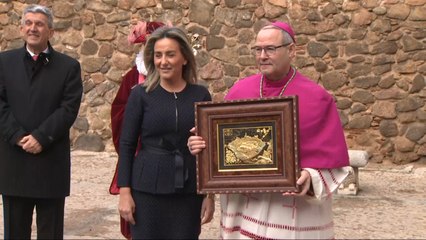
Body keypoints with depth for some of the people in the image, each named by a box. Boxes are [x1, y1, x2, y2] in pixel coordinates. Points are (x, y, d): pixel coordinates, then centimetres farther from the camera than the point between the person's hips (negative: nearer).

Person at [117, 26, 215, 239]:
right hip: (147, 189, -1)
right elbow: (126, 144, -1)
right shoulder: (141, 94, -2)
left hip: (189, 191, 1)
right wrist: (124, 191, -6)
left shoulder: (201, 95, 2)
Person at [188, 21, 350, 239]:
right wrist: (202, 144, -9)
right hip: (242, 203, 3)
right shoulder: (240, 90, 2)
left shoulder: (316, 98, -8)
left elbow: (330, 158, -7)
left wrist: (311, 178, -24)